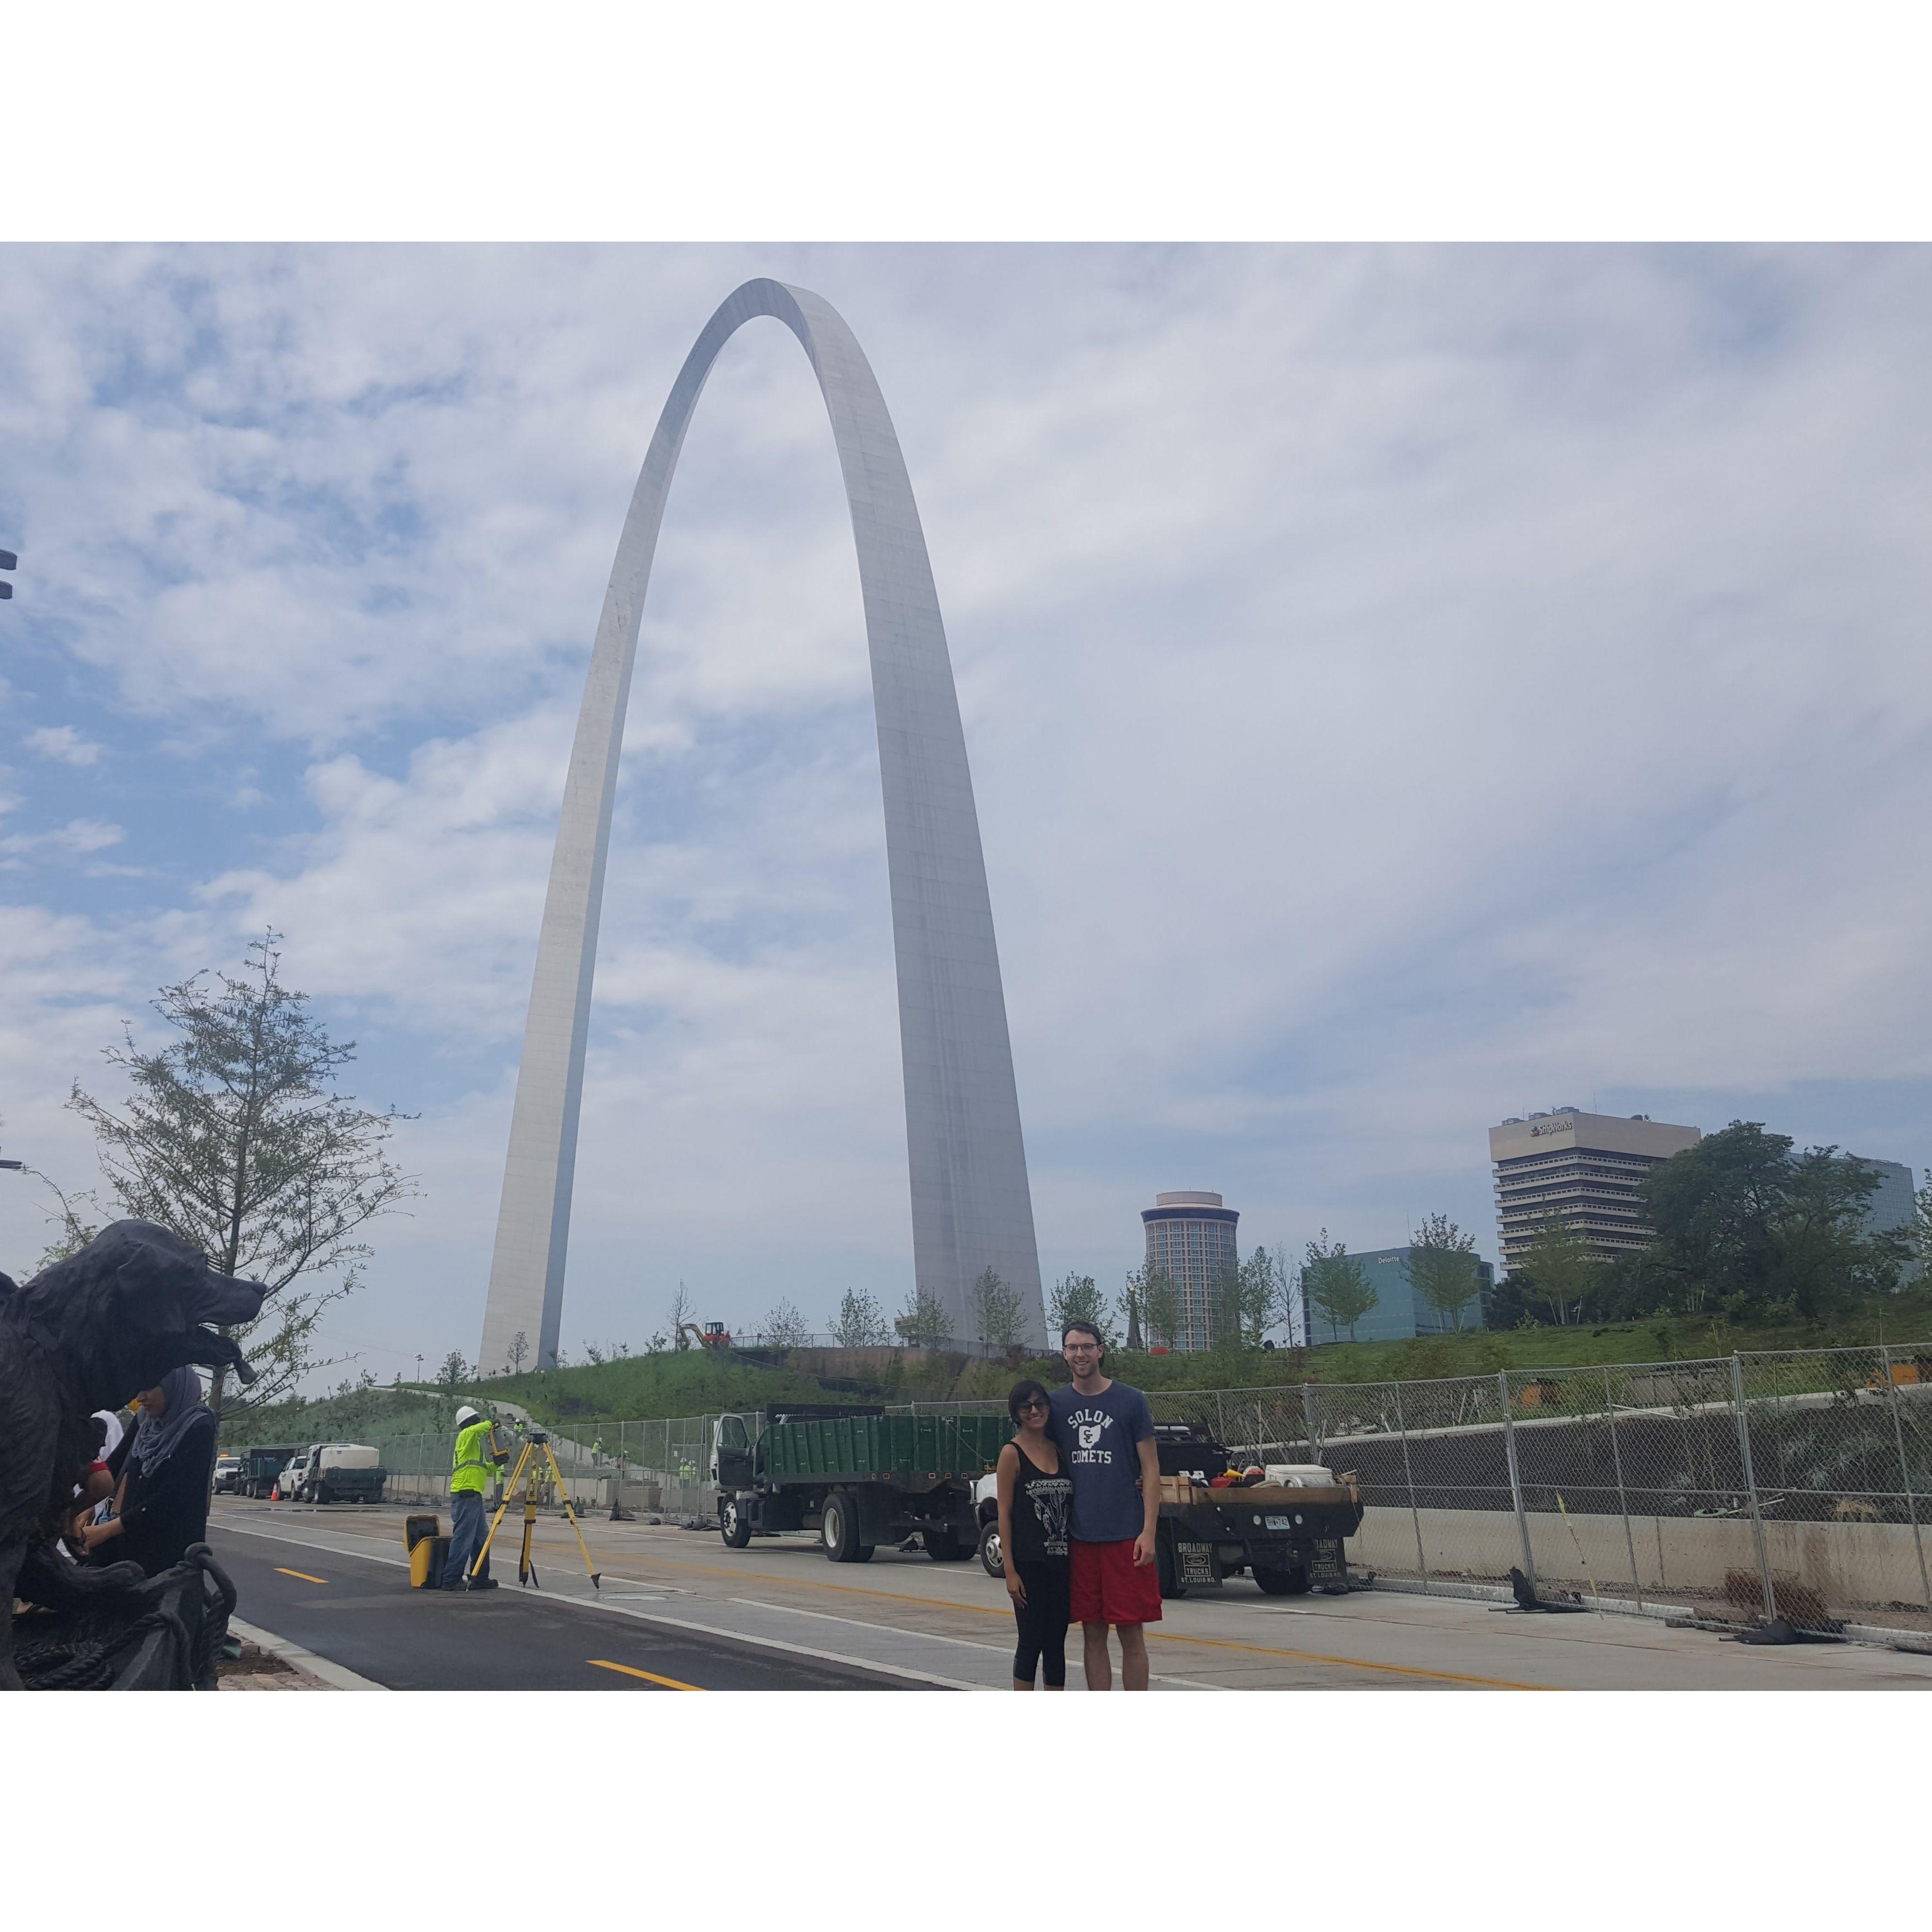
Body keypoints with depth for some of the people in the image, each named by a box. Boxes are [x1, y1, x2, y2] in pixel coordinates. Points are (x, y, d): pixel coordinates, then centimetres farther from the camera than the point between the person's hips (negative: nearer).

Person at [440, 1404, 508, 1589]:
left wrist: (496, 1463, 9)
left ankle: (480, 1578, 17)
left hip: (474, 1496, 10)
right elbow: (475, 1430, -28)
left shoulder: (476, 1442, 24)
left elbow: (484, 1470, 27)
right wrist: (490, 1425, -11)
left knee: (480, 1539, 13)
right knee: (463, 1539, -9)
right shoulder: (465, 1436, -4)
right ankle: (451, 1579, -6)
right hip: (465, 1495, -10)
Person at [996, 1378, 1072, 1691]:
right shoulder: (1012, 1453, -5)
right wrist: (1010, 1571, -12)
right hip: (1029, 1562, -5)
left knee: (1056, 1642, 10)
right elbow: (1004, 1513, -7)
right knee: (1031, 1641, 0)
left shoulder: (1060, 1450, 11)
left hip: (1062, 1560, 5)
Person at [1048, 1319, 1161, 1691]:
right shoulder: (1057, 1404, 7)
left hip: (1126, 1536, -3)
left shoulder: (1131, 1401, -1)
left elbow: (1151, 1470, -1)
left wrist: (1148, 1532, -9)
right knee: (1092, 1635, 9)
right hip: (1079, 1537, 3)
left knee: (1131, 1634, 1)